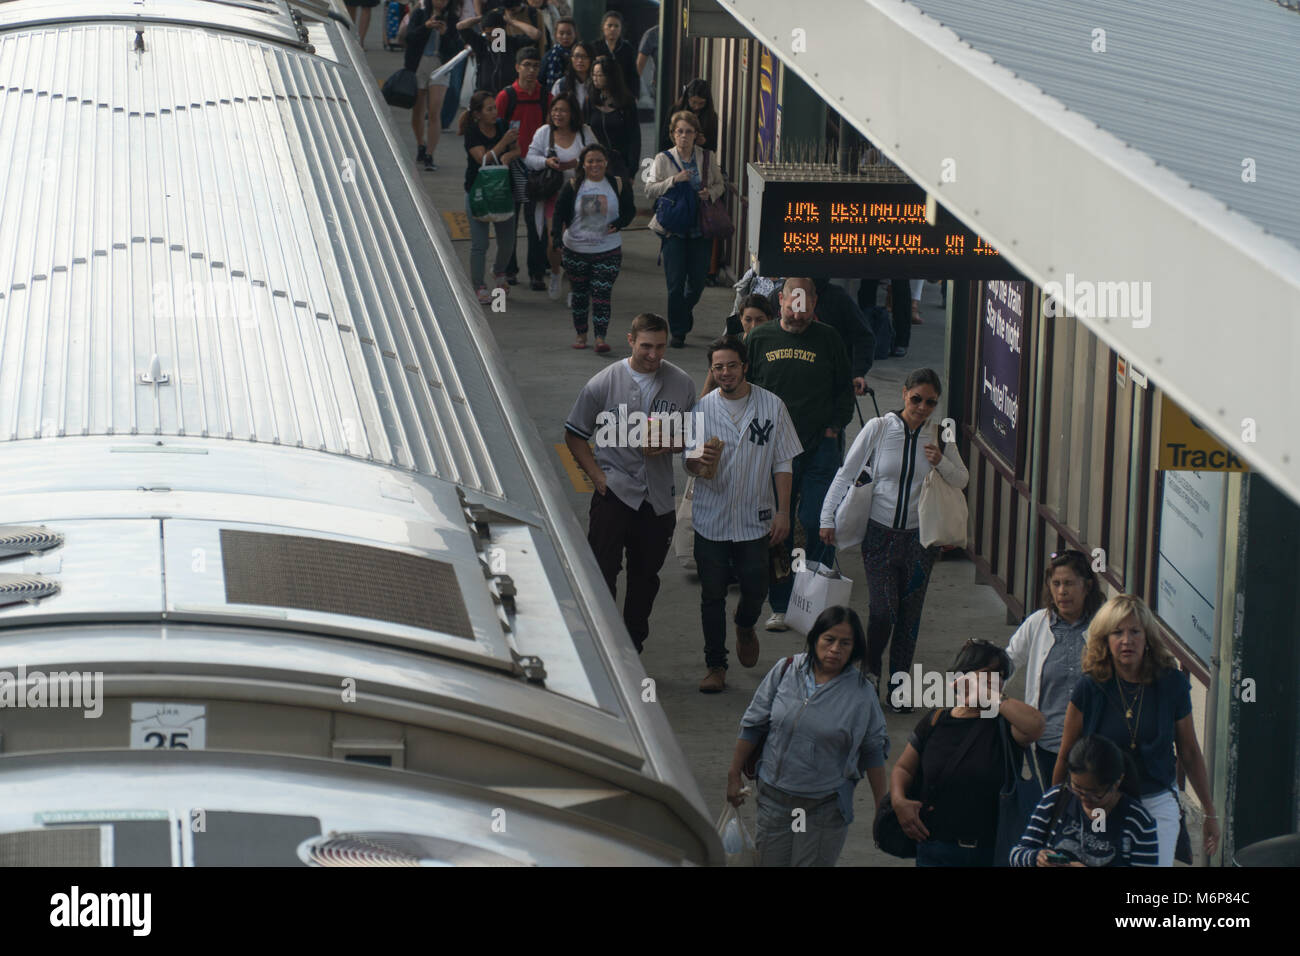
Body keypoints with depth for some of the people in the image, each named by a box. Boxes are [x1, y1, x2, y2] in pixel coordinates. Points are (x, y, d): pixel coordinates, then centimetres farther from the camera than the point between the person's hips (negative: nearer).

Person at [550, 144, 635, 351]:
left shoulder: (618, 185, 0)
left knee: (602, 294, -10)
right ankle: (581, 334, 26)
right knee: (580, 293, 11)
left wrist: (618, 224, -13)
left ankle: (600, 337, -12)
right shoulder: (573, 187, -2)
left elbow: (630, 210, 8)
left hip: (608, 250, -1)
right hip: (576, 250, 1)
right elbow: (559, 213, -3)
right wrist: (556, 236, -19)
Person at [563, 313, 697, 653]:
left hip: (659, 497, 3)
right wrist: (597, 476, -6)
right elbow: (574, 434, 5)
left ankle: (632, 649, 24)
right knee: (602, 572, -10)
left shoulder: (681, 384, 2)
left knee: (645, 576, 12)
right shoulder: (603, 383, -4)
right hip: (614, 492, -3)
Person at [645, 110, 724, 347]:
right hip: (674, 227, -2)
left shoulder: (708, 158, 5)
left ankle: (686, 309, 37)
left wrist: (710, 193, -7)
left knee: (697, 280, 5)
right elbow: (650, 190, -3)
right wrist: (674, 180, -16)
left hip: (701, 228, 2)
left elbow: (719, 185, 15)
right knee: (675, 282, -4)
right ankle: (678, 331, 7)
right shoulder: (664, 159, 1)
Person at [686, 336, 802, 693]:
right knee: (712, 595, 3)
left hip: (755, 519, 0)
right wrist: (699, 460, -21)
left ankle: (745, 627, 38)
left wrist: (783, 511, -3)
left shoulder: (771, 406, -2)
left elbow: (782, 462, 2)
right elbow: (689, 463, 4)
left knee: (755, 589, 3)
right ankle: (715, 666, 14)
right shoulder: (702, 408, 0)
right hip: (711, 518, 0)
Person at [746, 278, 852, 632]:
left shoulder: (828, 339, 4)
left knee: (816, 524, -9)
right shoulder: (759, 339, 6)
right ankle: (780, 607, 12)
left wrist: (834, 427, 2)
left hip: (820, 448, -1)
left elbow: (844, 390, 13)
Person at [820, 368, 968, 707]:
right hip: (879, 534, -2)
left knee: (909, 614, 2)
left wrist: (942, 463, -8)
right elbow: (846, 473, 0)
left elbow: (962, 480, 13)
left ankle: (899, 685, 12)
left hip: (919, 536, 2)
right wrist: (828, 518, -4)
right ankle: (870, 670, 14)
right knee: (883, 608, -10)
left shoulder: (939, 436, 2)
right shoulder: (879, 428, -5)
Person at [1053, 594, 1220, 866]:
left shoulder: (1171, 684, -4)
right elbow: (1066, 757, 1)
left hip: (1157, 804, 1)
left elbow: (1189, 753, 8)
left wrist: (1210, 813, 13)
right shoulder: (1090, 688, -8)